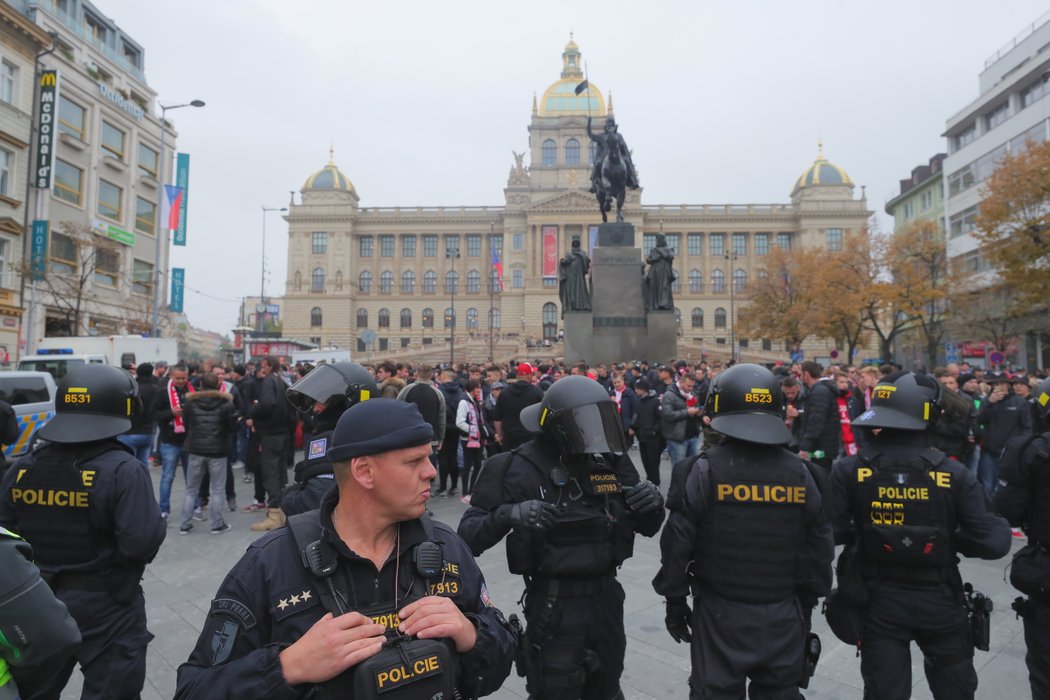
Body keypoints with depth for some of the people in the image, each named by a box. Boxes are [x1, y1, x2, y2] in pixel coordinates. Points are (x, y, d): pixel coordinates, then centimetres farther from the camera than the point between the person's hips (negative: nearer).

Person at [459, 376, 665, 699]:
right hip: (555, 605, -6)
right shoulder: (526, 468, -18)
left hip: (607, 597, 6)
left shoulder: (612, 461, -1)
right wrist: (508, 515, -39)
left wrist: (653, 503, -15)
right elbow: (469, 533, -20)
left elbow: (646, 527, 7)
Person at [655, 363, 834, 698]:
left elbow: (679, 543, -11)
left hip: (721, 613, -3)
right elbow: (820, 549, 4)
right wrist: (806, 603, 17)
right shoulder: (801, 474, -4)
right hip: (783, 615, 3)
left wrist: (675, 600, 2)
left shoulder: (705, 471, -15)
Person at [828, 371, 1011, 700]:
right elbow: (995, 542, -15)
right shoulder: (954, 475, -13)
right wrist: (953, 540, 3)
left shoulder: (849, 471, -16)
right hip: (940, 601, 1)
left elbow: (829, 532, -19)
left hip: (878, 602, -1)